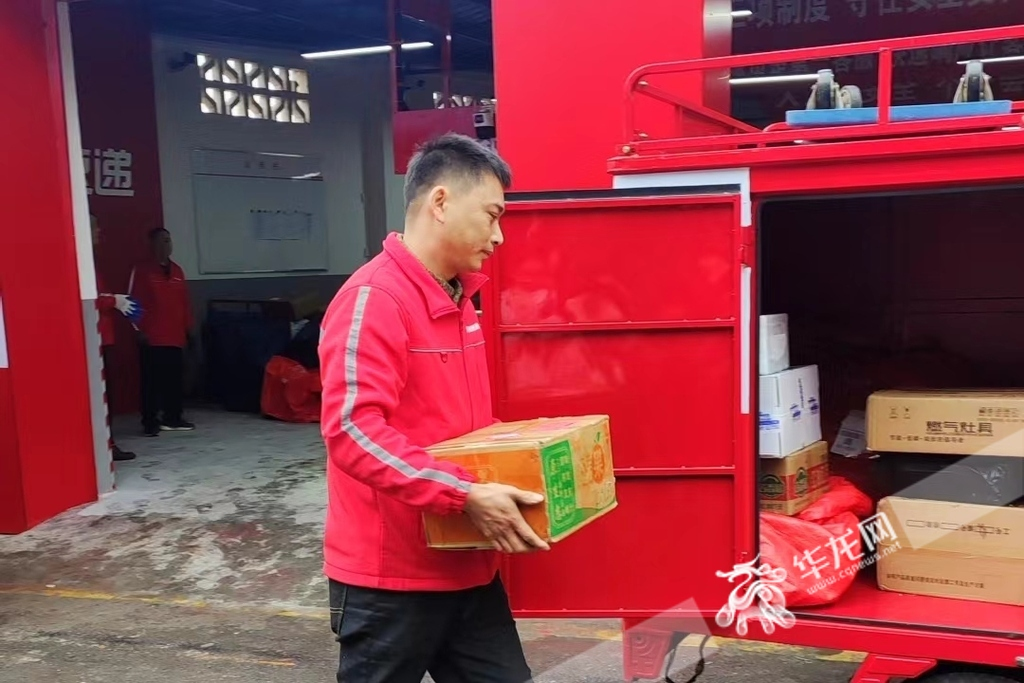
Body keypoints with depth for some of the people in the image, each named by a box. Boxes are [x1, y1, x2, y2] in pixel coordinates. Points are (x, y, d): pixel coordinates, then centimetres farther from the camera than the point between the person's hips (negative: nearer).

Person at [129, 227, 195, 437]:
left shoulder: (177, 271, 15)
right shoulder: (142, 270, -2)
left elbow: (185, 301, 17)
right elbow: (134, 302, -5)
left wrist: (188, 327, 14)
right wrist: (140, 330, -9)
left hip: (175, 336, 5)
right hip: (151, 337, -5)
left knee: (175, 378, 7)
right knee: (151, 380, -3)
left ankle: (173, 418, 17)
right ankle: (150, 422, 2)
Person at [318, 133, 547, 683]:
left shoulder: (459, 300, 11)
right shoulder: (373, 298, -18)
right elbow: (352, 431, -27)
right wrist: (467, 496, -30)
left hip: (466, 567, 8)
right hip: (389, 575, -8)